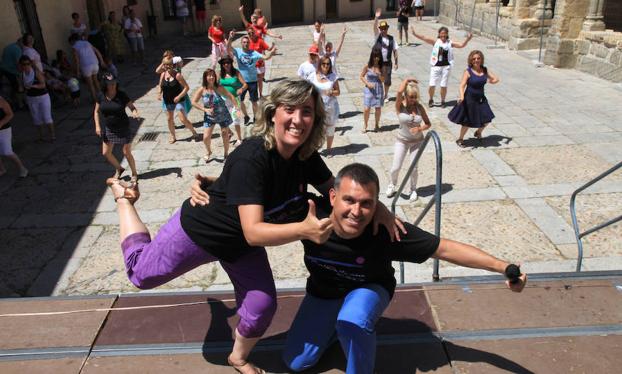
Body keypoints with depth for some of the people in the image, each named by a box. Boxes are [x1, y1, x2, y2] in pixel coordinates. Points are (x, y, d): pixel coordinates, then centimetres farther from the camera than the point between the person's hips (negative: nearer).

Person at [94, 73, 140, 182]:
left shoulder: (122, 95, -13)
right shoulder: (101, 96, -5)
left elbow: (132, 107, -7)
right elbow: (96, 111, 6)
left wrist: (134, 112, -30)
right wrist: (97, 126, -4)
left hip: (123, 128, -4)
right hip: (108, 129, 4)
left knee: (127, 153, 1)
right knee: (106, 153, 9)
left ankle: (134, 174, 22)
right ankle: (119, 169, 35)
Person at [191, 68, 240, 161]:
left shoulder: (219, 88, -14)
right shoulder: (202, 90, -13)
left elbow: (230, 96, -8)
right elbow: (193, 102, -10)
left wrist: (236, 106, -16)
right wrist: (205, 109, -20)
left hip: (223, 115, 0)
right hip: (209, 117, 0)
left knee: (225, 135, 6)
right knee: (206, 137, -4)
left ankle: (226, 153, 30)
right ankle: (208, 152, 28)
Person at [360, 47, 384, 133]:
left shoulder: (381, 67, -3)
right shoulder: (367, 66, -7)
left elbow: (383, 79, 0)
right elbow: (361, 76, 2)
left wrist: (379, 74, -19)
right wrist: (367, 83, -12)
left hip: (379, 89, 2)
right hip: (369, 89, -2)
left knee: (378, 108, 7)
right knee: (366, 109, -5)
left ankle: (376, 124, 27)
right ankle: (365, 125, 15)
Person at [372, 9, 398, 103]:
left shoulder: (391, 38, 0)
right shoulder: (378, 36, -2)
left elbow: (395, 50, 2)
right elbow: (374, 27, -20)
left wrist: (396, 62, 0)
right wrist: (376, 17, -35)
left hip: (388, 62, 1)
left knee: (387, 80, 10)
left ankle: (386, 96, 27)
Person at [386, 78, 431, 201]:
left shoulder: (419, 107, -6)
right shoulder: (400, 106, -14)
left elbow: (428, 124, 2)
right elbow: (399, 92, -35)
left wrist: (420, 129, -18)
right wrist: (407, 80, -18)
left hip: (417, 141, 2)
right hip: (402, 140, -2)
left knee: (414, 168, 5)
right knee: (396, 168, -1)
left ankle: (413, 189, 29)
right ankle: (392, 185, 29)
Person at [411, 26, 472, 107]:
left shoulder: (450, 43, 3)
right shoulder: (435, 42, 0)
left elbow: (461, 45, 0)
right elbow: (424, 38, -9)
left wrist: (467, 39, -16)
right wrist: (415, 34, -19)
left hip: (446, 67, 1)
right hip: (435, 66, -1)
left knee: (444, 86, 3)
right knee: (432, 85, -4)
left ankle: (442, 101, 23)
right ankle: (431, 99, 21)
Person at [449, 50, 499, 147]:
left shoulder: (485, 70, 1)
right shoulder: (468, 72, -13)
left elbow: (496, 79, 7)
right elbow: (462, 86, -19)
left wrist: (492, 81, -18)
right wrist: (462, 97, -37)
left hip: (481, 99, 5)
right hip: (470, 100, -5)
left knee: (487, 119, 5)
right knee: (467, 122, 3)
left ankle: (478, 132, 37)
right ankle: (460, 139, 25)